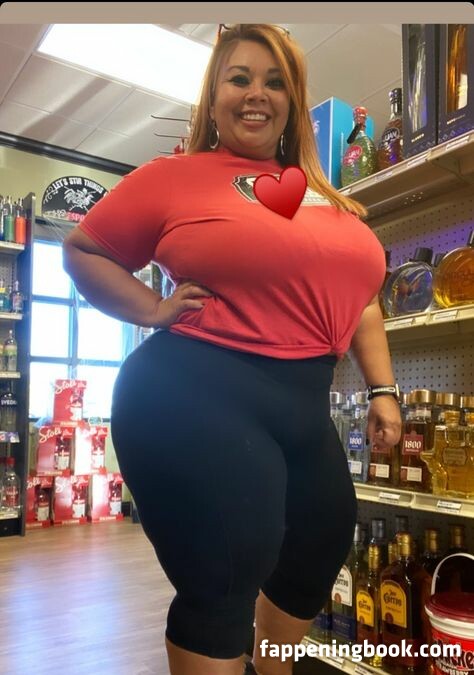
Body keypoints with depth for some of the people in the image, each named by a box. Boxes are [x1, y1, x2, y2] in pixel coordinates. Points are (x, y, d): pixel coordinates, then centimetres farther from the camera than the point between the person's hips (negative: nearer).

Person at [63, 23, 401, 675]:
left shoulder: (326, 197, 13)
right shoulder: (174, 176, -2)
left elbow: (359, 296, 17)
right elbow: (83, 252, 4)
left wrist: (382, 389, 12)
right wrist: (154, 310, -10)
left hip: (303, 407, 8)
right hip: (198, 397, -7)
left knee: (322, 549, 22)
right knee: (224, 580, -4)